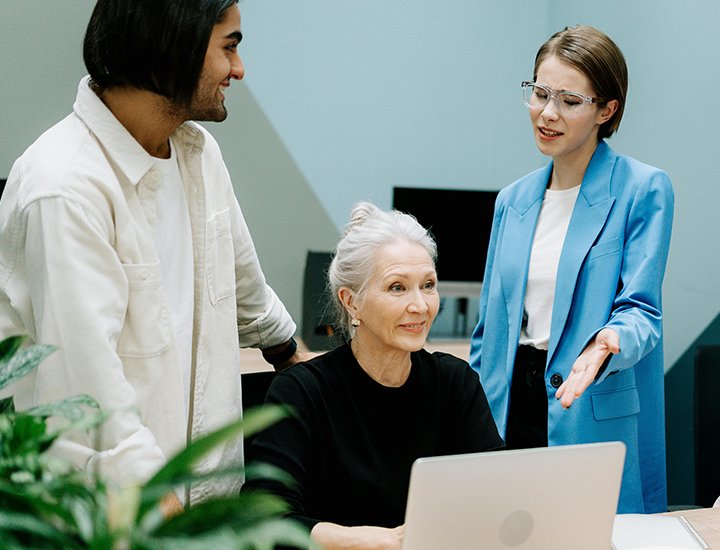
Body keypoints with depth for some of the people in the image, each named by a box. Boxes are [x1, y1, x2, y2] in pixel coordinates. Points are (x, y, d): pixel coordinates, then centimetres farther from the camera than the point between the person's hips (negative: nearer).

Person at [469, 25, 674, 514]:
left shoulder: (643, 189, -6)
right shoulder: (512, 202, 12)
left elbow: (640, 309, -11)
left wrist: (609, 342, -33)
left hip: (598, 418, -5)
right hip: (512, 410, 5)